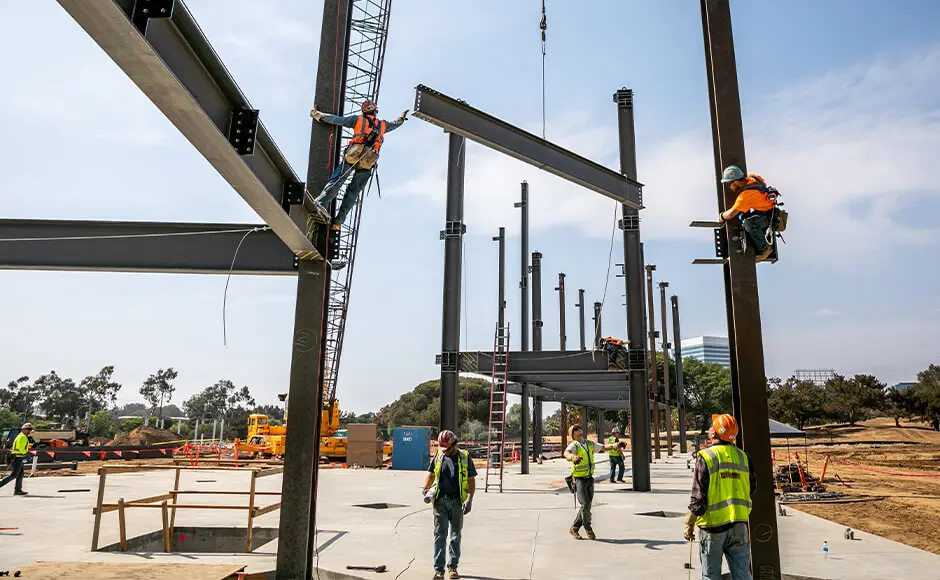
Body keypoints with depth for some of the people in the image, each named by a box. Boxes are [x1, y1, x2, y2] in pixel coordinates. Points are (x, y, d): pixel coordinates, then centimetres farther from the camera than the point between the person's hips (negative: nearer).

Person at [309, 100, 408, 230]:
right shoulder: (383, 125, 23)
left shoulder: (358, 119, 14)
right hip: (368, 162, 2)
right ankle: (339, 220, 2)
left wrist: (317, 115, 23)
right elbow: (395, 124, 43)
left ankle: (321, 202, -27)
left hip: (352, 156, -2)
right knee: (353, 192, 7)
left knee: (336, 181, -4)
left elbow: (336, 120, 12)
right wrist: (402, 118, 65)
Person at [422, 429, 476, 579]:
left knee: (455, 535, 9)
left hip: (457, 502, -1)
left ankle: (453, 567, 20)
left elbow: (471, 480, 0)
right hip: (440, 501, 1)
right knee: (440, 534, 0)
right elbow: (431, 474, 19)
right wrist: (425, 489, 4)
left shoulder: (464, 457, -1)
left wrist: (469, 499, -10)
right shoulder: (438, 456, 6)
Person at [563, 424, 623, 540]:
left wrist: (613, 446, -10)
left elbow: (603, 447, 11)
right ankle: (588, 528, 10)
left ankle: (574, 529, 21)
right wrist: (573, 457, -61)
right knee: (585, 505, -12)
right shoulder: (574, 446, -16)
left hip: (589, 479, 6)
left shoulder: (590, 444, 6)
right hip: (579, 479, -6)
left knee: (586, 506, 8)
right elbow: (567, 453, -37)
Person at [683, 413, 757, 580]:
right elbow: (752, 486, 12)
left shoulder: (706, 456, -12)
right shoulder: (742, 456, 2)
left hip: (713, 524, -4)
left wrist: (689, 524, -5)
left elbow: (698, 496, -13)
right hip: (739, 525, 4)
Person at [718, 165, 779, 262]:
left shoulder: (746, 194, -30)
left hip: (771, 218, -10)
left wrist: (721, 217, -6)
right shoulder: (751, 177, -6)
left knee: (749, 222, -34)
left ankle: (764, 247, -14)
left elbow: (731, 214, -29)